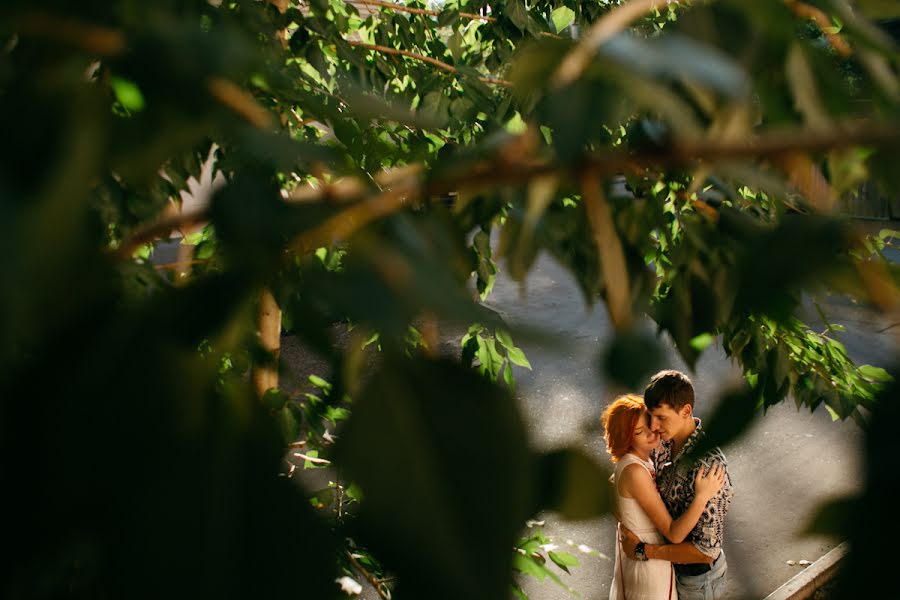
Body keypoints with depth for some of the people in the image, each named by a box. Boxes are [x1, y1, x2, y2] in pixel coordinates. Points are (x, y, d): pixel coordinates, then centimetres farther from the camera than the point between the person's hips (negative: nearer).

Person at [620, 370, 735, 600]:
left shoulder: (706, 465, -34)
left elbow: (706, 551, -32)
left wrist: (642, 550, -24)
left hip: (696, 577, -7)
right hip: (672, 566, 7)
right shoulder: (666, 444, -8)